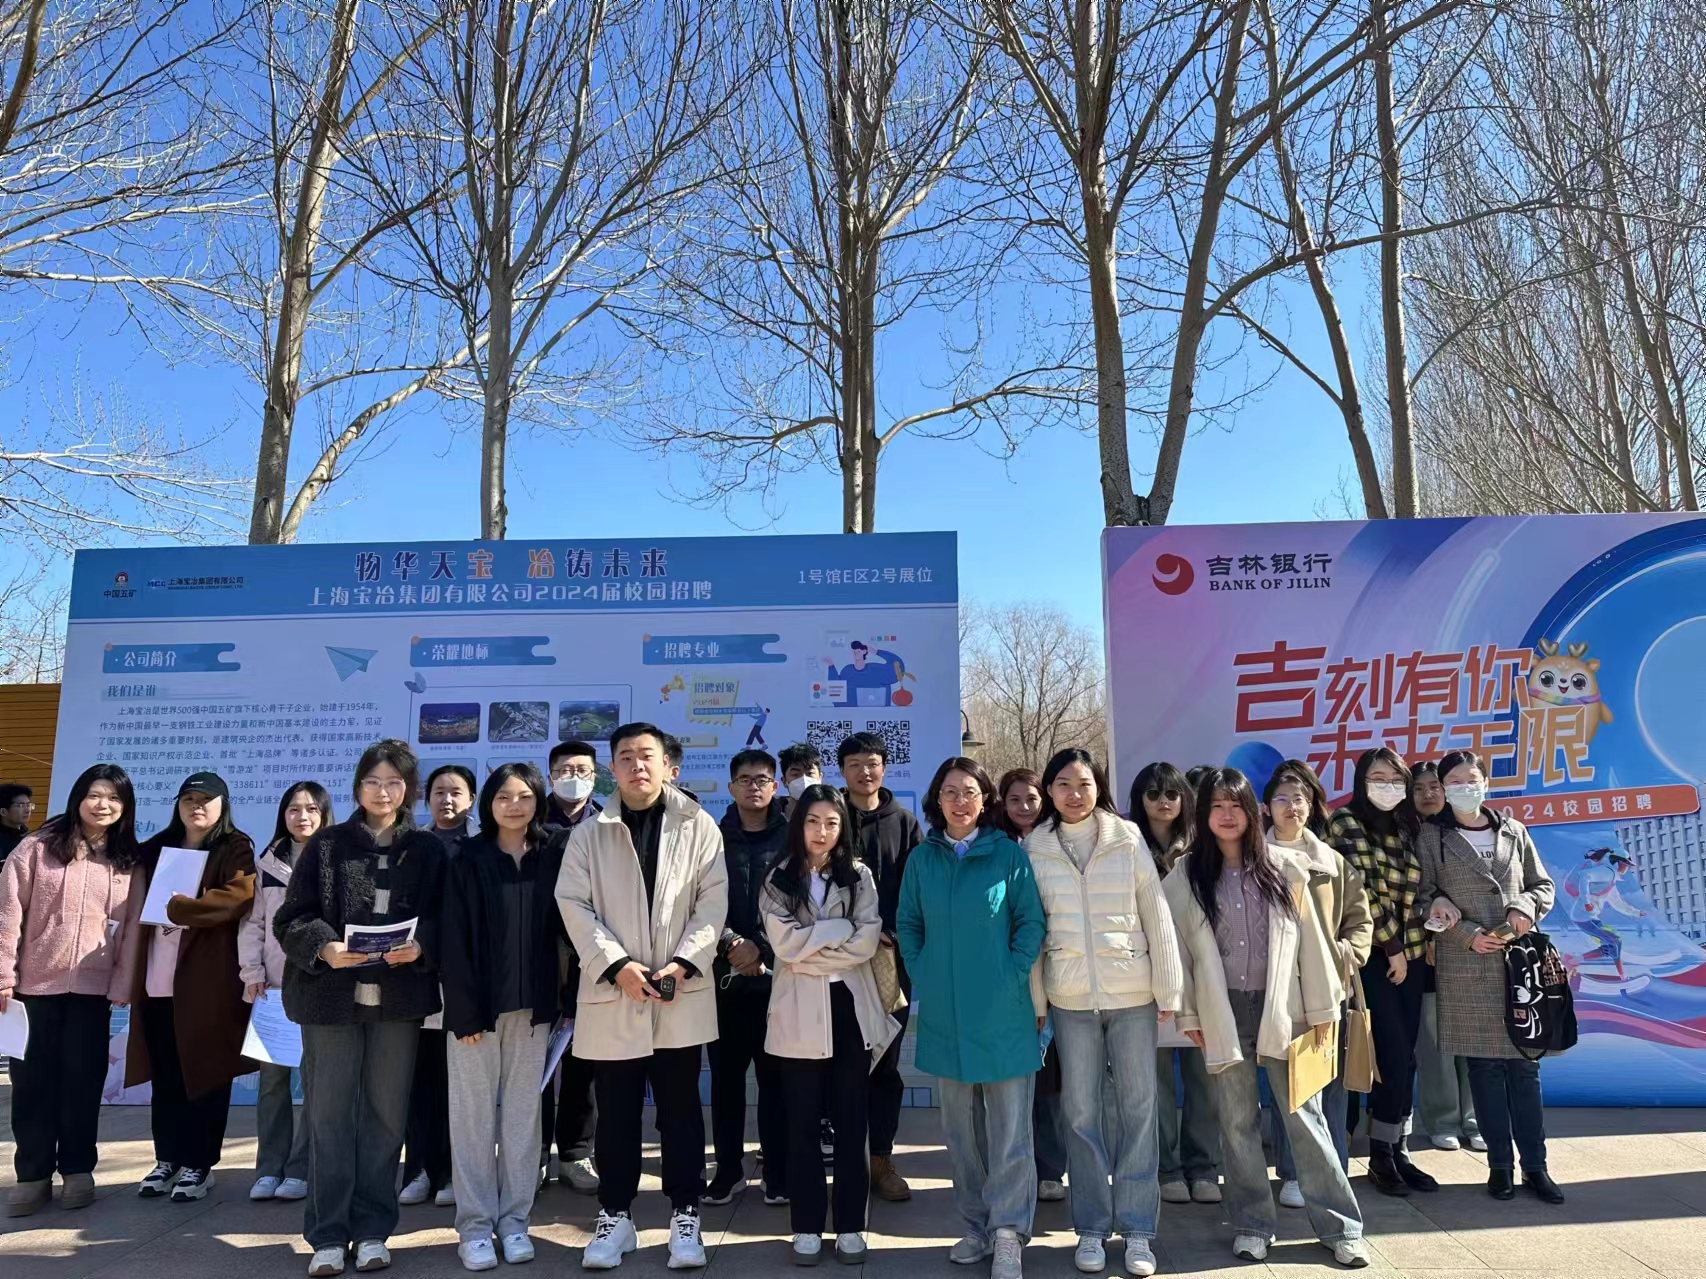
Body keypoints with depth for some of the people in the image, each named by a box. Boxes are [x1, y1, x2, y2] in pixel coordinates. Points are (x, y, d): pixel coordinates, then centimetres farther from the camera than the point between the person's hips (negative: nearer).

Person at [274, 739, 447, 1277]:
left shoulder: (429, 849, 4)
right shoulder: (326, 845, 3)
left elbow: (443, 919, 3)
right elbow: (291, 918, 1)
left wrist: (420, 947, -17)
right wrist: (324, 947, -18)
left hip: (399, 997, 1)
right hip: (331, 995, 0)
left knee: (385, 1114, 7)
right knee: (329, 1114, 3)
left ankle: (372, 1230, 18)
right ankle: (328, 1234, 14)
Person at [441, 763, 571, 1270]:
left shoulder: (553, 857, 3)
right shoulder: (467, 861, -3)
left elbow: (565, 925, 3)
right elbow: (453, 941, -6)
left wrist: (564, 997, -6)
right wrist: (464, 1009, -12)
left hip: (532, 1004, 2)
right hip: (477, 1005, -2)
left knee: (522, 1112, 9)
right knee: (475, 1113, 4)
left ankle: (514, 1219, 20)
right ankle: (475, 1225, 15)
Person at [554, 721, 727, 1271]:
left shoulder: (698, 826, 2)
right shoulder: (588, 834, 5)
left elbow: (712, 901, -2)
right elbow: (574, 905, -3)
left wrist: (683, 963, -13)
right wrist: (616, 965, -14)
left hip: (681, 995, -1)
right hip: (612, 995, 1)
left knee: (681, 1108, 8)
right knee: (616, 1112, 10)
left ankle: (685, 1215, 21)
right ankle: (614, 1215, 25)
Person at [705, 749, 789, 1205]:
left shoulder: (791, 837, 3)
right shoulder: (714, 838, 7)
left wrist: (764, 952, -8)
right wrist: (732, 945, -11)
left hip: (778, 974, -1)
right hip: (726, 975, 2)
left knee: (775, 1075, 4)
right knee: (726, 1074, 8)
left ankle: (778, 1172, 17)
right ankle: (729, 1167, 22)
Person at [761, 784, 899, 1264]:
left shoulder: (859, 876, 5)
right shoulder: (779, 880, 3)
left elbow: (867, 942, -7)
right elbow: (784, 943, -11)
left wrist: (811, 948, -10)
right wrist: (840, 928, -10)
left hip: (850, 1009, 1)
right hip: (800, 1014, 0)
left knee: (851, 1122, 7)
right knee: (802, 1124, 7)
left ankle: (851, 1225, 18)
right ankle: (807, 1225, 19)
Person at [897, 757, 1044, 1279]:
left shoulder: (1008, 853, -5)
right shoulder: (921, 858, 3)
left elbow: (1031, 921, -4)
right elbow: (907, 924, 10)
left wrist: (1013, 977, -10)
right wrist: (924, 978, 1)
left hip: (1003, 1011, -3)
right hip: (944, 1013, 3)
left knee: (1009, 1127, 1)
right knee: (960, 1126, 13)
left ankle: (1007, 1233, 11)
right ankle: (976, 1226, 26)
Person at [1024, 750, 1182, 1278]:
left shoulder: (1127, 839, -2)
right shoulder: (1033, 848, 0)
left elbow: (1156, 915, -1)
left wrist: (1168, 990, -2)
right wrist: (1034, 997, 1)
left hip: (1132, 992, 0)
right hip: (1070, 997, 1)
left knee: (1138, 1106, 6)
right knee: (1080, 1110, 7)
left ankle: (1137, 1227, 18)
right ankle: (1092, 1227, 21)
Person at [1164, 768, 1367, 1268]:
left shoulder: (1283, 868, -1)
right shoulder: (1185, 875, -1)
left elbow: (1310, 939, 2)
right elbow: (1178, 948, 1)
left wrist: (1322, 1007, 2)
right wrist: (1189, 1014, 0)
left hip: (1280, 1008, 0)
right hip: (1223, 1014, 1)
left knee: (1305, 1118, 5)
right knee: (1238, 1123, 10)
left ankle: (1341, 1227, 17)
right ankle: (1252, 1224, 23)